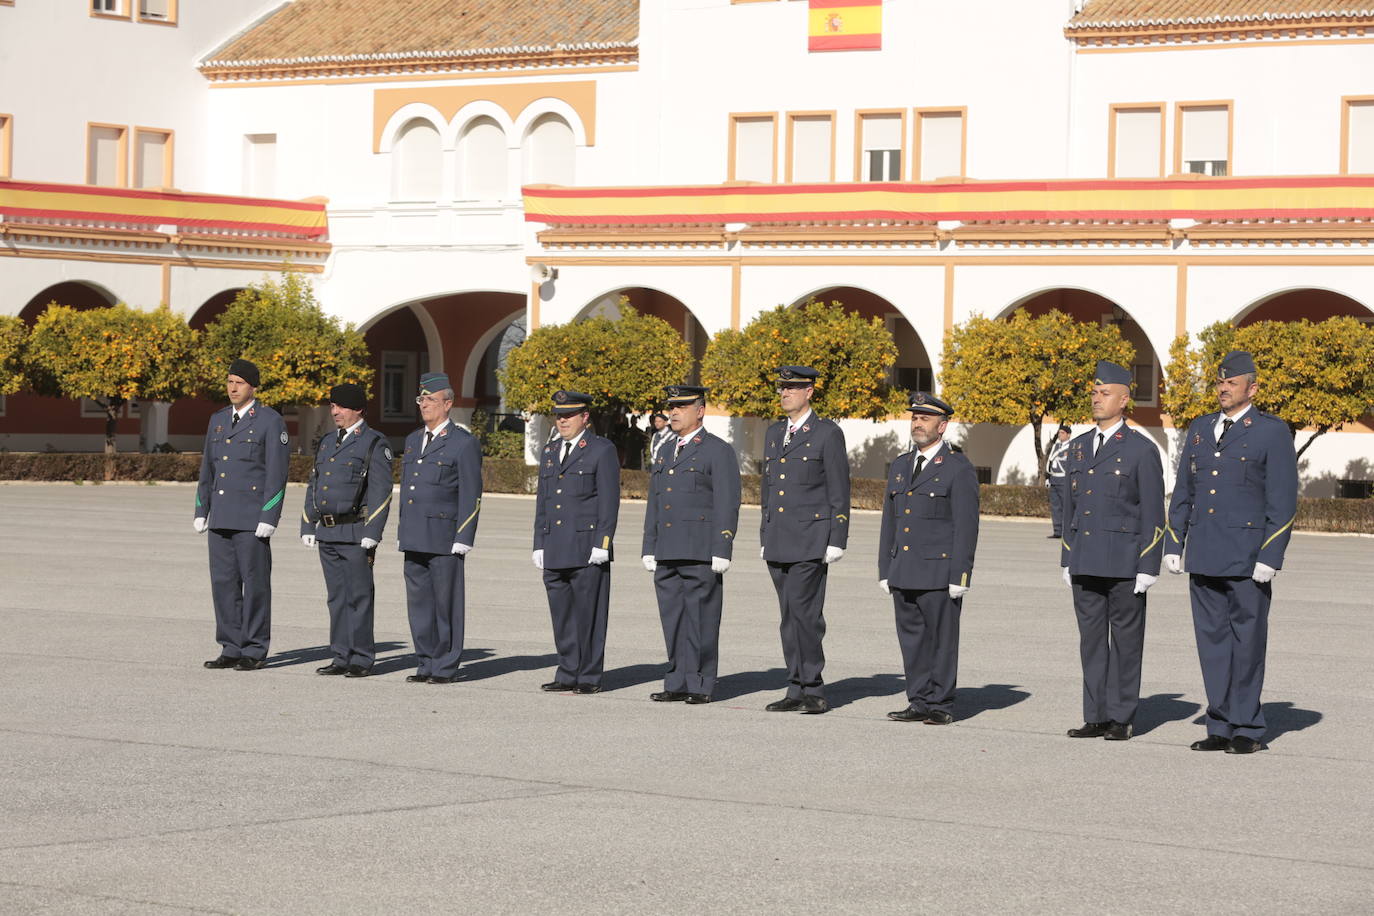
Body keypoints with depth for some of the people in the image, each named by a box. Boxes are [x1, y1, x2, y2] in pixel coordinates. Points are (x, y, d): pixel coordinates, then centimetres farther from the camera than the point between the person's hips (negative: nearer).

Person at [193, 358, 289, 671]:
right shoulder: (218, 419, 15)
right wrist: (201, 511, 13)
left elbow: (277, 472, -9)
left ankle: (254, 651, 4)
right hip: (221, 517, 6)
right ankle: (232, 649, 13)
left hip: (252, 519, -6)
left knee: (255, 583, -2)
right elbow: (207, 469, 18)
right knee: (223, 583, 6)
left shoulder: (270, 421, -5)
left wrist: (268, 518, -15)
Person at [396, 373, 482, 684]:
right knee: (419, 602, 8)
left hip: (445, 538, -7)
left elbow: (471, 496, -8)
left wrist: (463, 540, -13)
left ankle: (446, 667, 4)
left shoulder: (464, 443, -5)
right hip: (414, 539, 7)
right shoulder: (413, 440, 17)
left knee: (446, 603, -2)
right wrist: (402, 532, 17)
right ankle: (426, 664, 15)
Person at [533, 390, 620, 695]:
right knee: (562, 615, 8)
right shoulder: (550, 452, 18)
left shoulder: (602, 450, -2)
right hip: (555, 550, 6)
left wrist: (602, 544, -13)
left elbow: (609, 501, -7)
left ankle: (590, 678, 2)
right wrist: (539, 544, 14)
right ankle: (568, 674, 15)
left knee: (589, 614, -3)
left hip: (587, 550, -6)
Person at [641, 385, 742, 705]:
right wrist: (649, 548, 15)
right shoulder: (665, 451, 19)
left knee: (701, 620, -4)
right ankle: (678, 683, 11)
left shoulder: (718, 451, -3)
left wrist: (721, 552, -14)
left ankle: (701, 686, 0)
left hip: (701, 554, -7)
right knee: (672, 619, 6)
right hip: (667, 554, 7)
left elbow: (727, 505, -8)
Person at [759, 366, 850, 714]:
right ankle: (798, 690, 10)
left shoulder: (828, 434, -3)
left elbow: (839, 493, -5)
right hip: (778, 541, 7)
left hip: (810, 540, -7)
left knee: (803, 613, -12)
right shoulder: (774, 433, 16)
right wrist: (765, 538, 18)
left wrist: (837, 541, -11)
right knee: (791, 617, 7)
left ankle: (812, 689, -6)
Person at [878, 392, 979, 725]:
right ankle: (920, 702, 14)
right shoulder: (900, 466, 16)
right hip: (903, 573, 6)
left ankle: (941, 705, 5)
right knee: (912, 641, 8)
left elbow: (966, 526, -8)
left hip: (939, 574, -6)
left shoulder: (959, 469, -4)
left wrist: (959, 576, -13)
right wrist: (885, 570, 14)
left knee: (942, 640, -1)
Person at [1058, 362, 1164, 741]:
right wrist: (1067, 560, 13)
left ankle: (1122, 718, 7)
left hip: (1124, 563, -5)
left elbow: (1153, 515, -5)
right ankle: (1096, 716, 12)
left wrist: (1148, 567, -11)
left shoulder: (1141, 450, -4)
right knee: (1091, 639, 7)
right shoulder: (1078, 448, 13)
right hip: (1085, 562, 5)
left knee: (1125, 640, 2)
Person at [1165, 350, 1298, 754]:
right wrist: (1173, 546, 11)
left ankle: (1248, 730, 7)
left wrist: (1270, 557, -13)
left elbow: (1283, 501, -7)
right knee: (1212, 642, 7)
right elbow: (1183, 492, 18)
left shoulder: (1272, 432, -3)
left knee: (1247, 641, 0)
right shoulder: (1199, 429, 14)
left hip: (1248, 558, -5)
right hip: (1204, 555, 5)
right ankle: (1222, 727, 13)